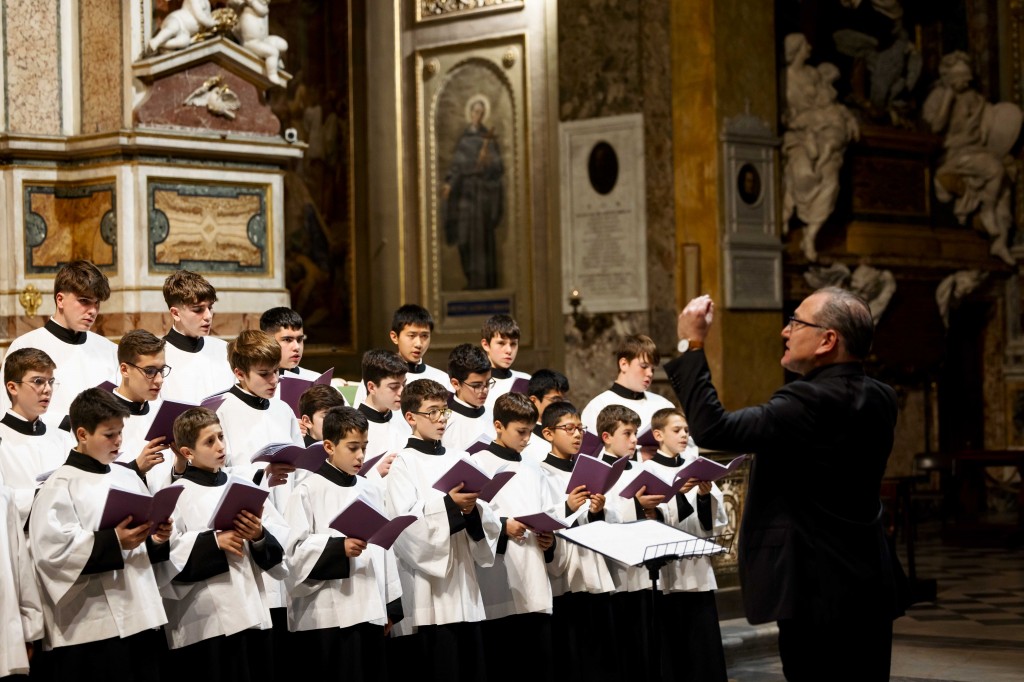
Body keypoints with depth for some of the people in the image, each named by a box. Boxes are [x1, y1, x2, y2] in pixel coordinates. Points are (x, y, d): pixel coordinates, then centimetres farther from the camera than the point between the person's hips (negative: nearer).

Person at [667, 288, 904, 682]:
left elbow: (712, 428, -24)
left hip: (819, 592, -9)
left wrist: (692, 345, -15)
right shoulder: (880, 400, 6)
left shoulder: (813, 401, -20)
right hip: (870, 592, 9)